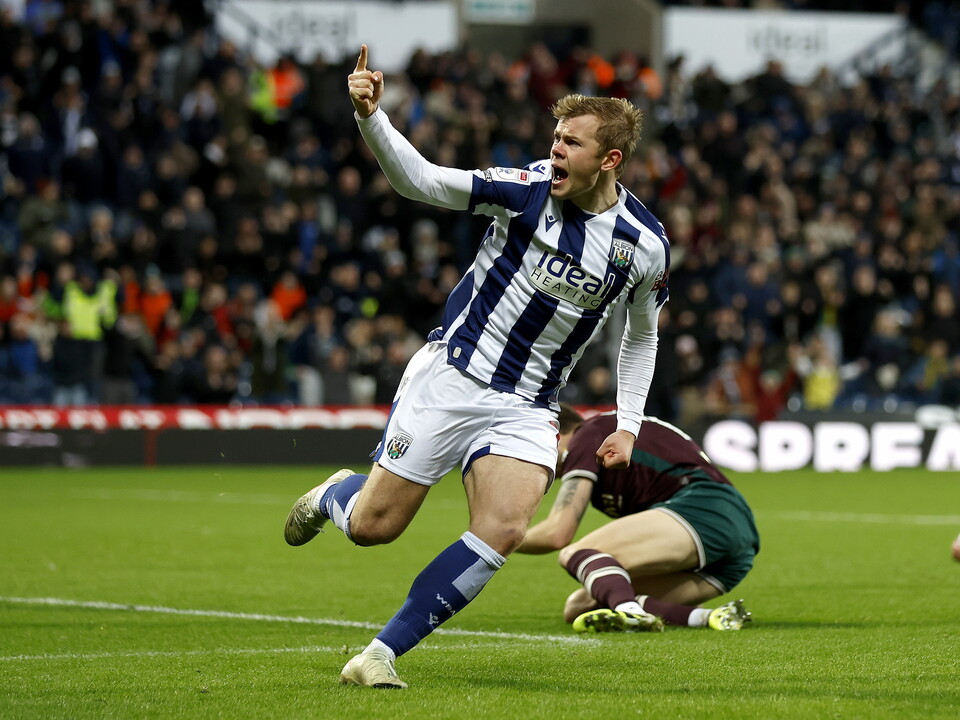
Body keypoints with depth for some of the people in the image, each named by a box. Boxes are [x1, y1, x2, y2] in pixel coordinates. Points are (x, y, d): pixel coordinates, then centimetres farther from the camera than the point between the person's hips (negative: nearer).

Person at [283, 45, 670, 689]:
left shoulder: (645, 244, -5)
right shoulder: (528, 189, -12)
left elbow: (642, 336, 13)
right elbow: (420, 181, -17)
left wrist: (628, 426, 8)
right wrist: (370, 117, -32)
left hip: (527, 407, 2)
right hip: (450, 374, -2)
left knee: (503, 532, -21)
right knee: (373, 526, 0)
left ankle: (382, 653, -9)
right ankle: (334, 495, 40)